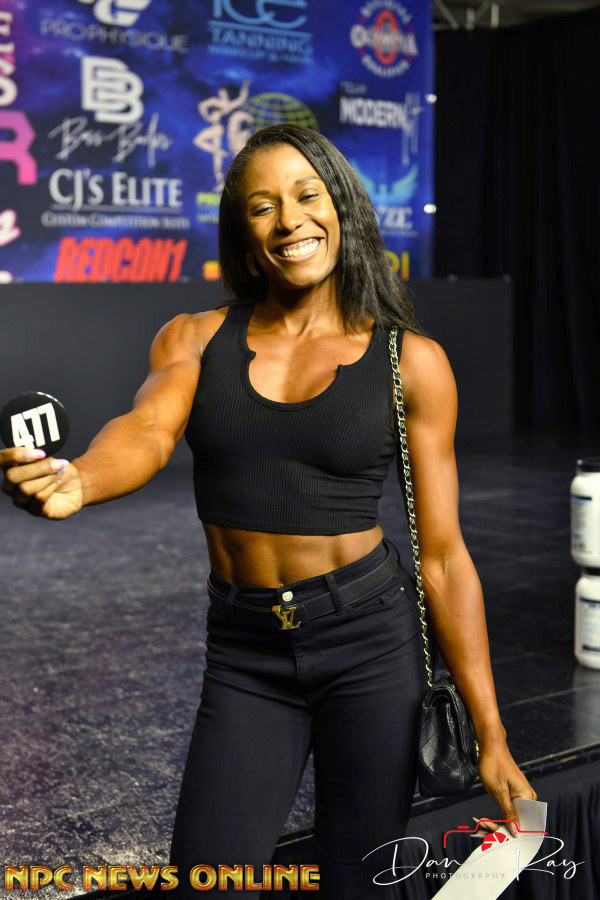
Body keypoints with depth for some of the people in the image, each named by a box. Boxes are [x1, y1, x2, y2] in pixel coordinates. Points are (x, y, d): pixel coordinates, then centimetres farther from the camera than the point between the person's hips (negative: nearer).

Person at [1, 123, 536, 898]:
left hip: (369, 638, -1)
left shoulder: (411, 362, -3)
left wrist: (491, 737, -6)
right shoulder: (194, 340, 2)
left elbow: (442, 556, -3)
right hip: (243, 658, 1)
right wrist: (75, 481, -44)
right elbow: (148, 430, -19)